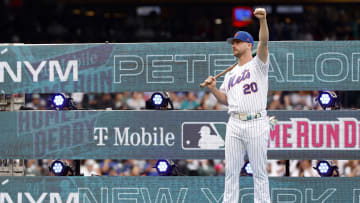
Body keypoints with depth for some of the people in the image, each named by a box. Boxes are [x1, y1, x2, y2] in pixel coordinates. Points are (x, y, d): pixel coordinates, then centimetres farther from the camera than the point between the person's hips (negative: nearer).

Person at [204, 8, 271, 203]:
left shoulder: (258, 64, 2)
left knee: (259, 171, -3)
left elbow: (264, 42, -15)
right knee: (231, 170, 5)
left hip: (256, 123, -6)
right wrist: (213, 88, 3)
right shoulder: (231, 74, 21)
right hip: (234, 123, 6)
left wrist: (263, 20, -31)